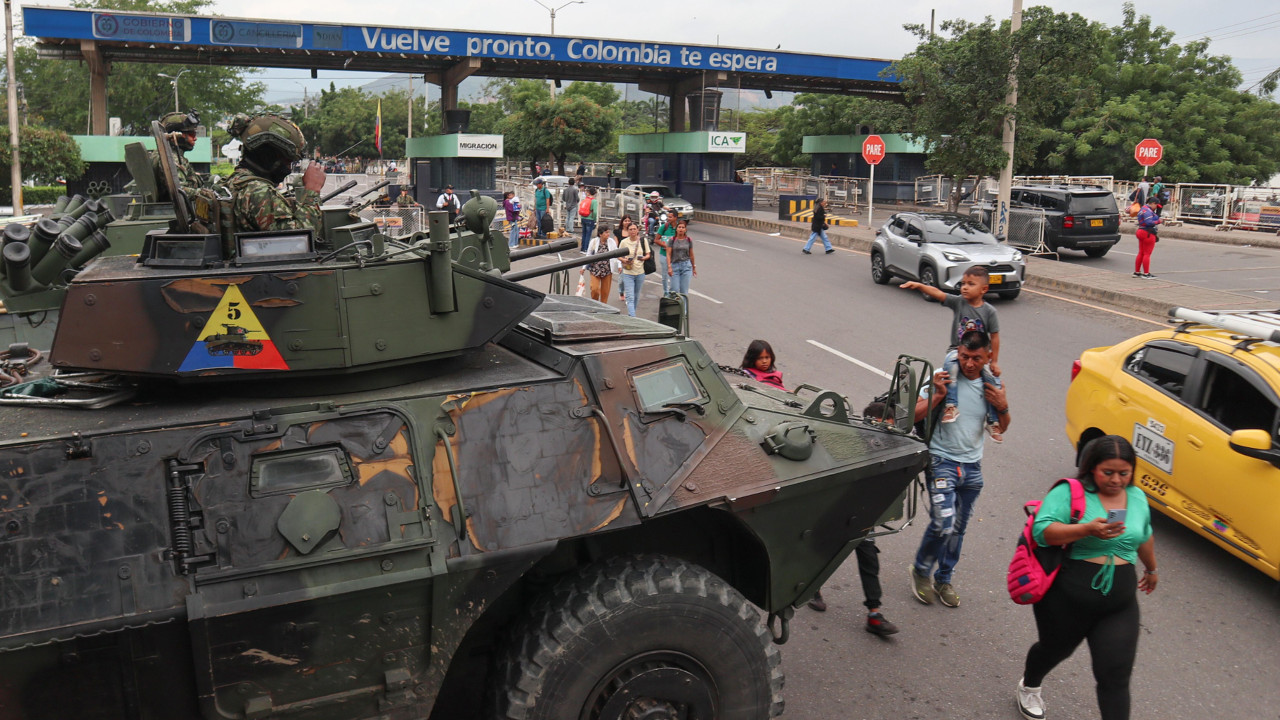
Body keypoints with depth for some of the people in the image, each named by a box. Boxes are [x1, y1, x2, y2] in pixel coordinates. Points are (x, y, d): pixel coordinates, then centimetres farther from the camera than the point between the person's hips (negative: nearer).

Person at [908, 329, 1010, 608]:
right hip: (942, 462, -5)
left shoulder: (990, 386, 5)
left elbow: (1001, 429, 13)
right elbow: (914, 416, -13)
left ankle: (943, 580, 31)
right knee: (943, 523, -16)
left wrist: (1003, 407, -6)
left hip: (972, 467, 5)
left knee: (958, 529, 13)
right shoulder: (943, 377, -10)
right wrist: (937, 395, -27)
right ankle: (921, 570, 9)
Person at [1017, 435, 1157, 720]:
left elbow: (1144, 536, 25)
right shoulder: (1069, 492, -13)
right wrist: (1087, 530, -38)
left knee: (1116, 676, -5)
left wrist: (1151, 568, 38)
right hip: (1067, 598, -3)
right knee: (1055, 650, 20)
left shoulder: (1136, 497, 7)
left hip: (1120, 605, 4)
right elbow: (1042, 530, -26)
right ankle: (1029, 687, 53)